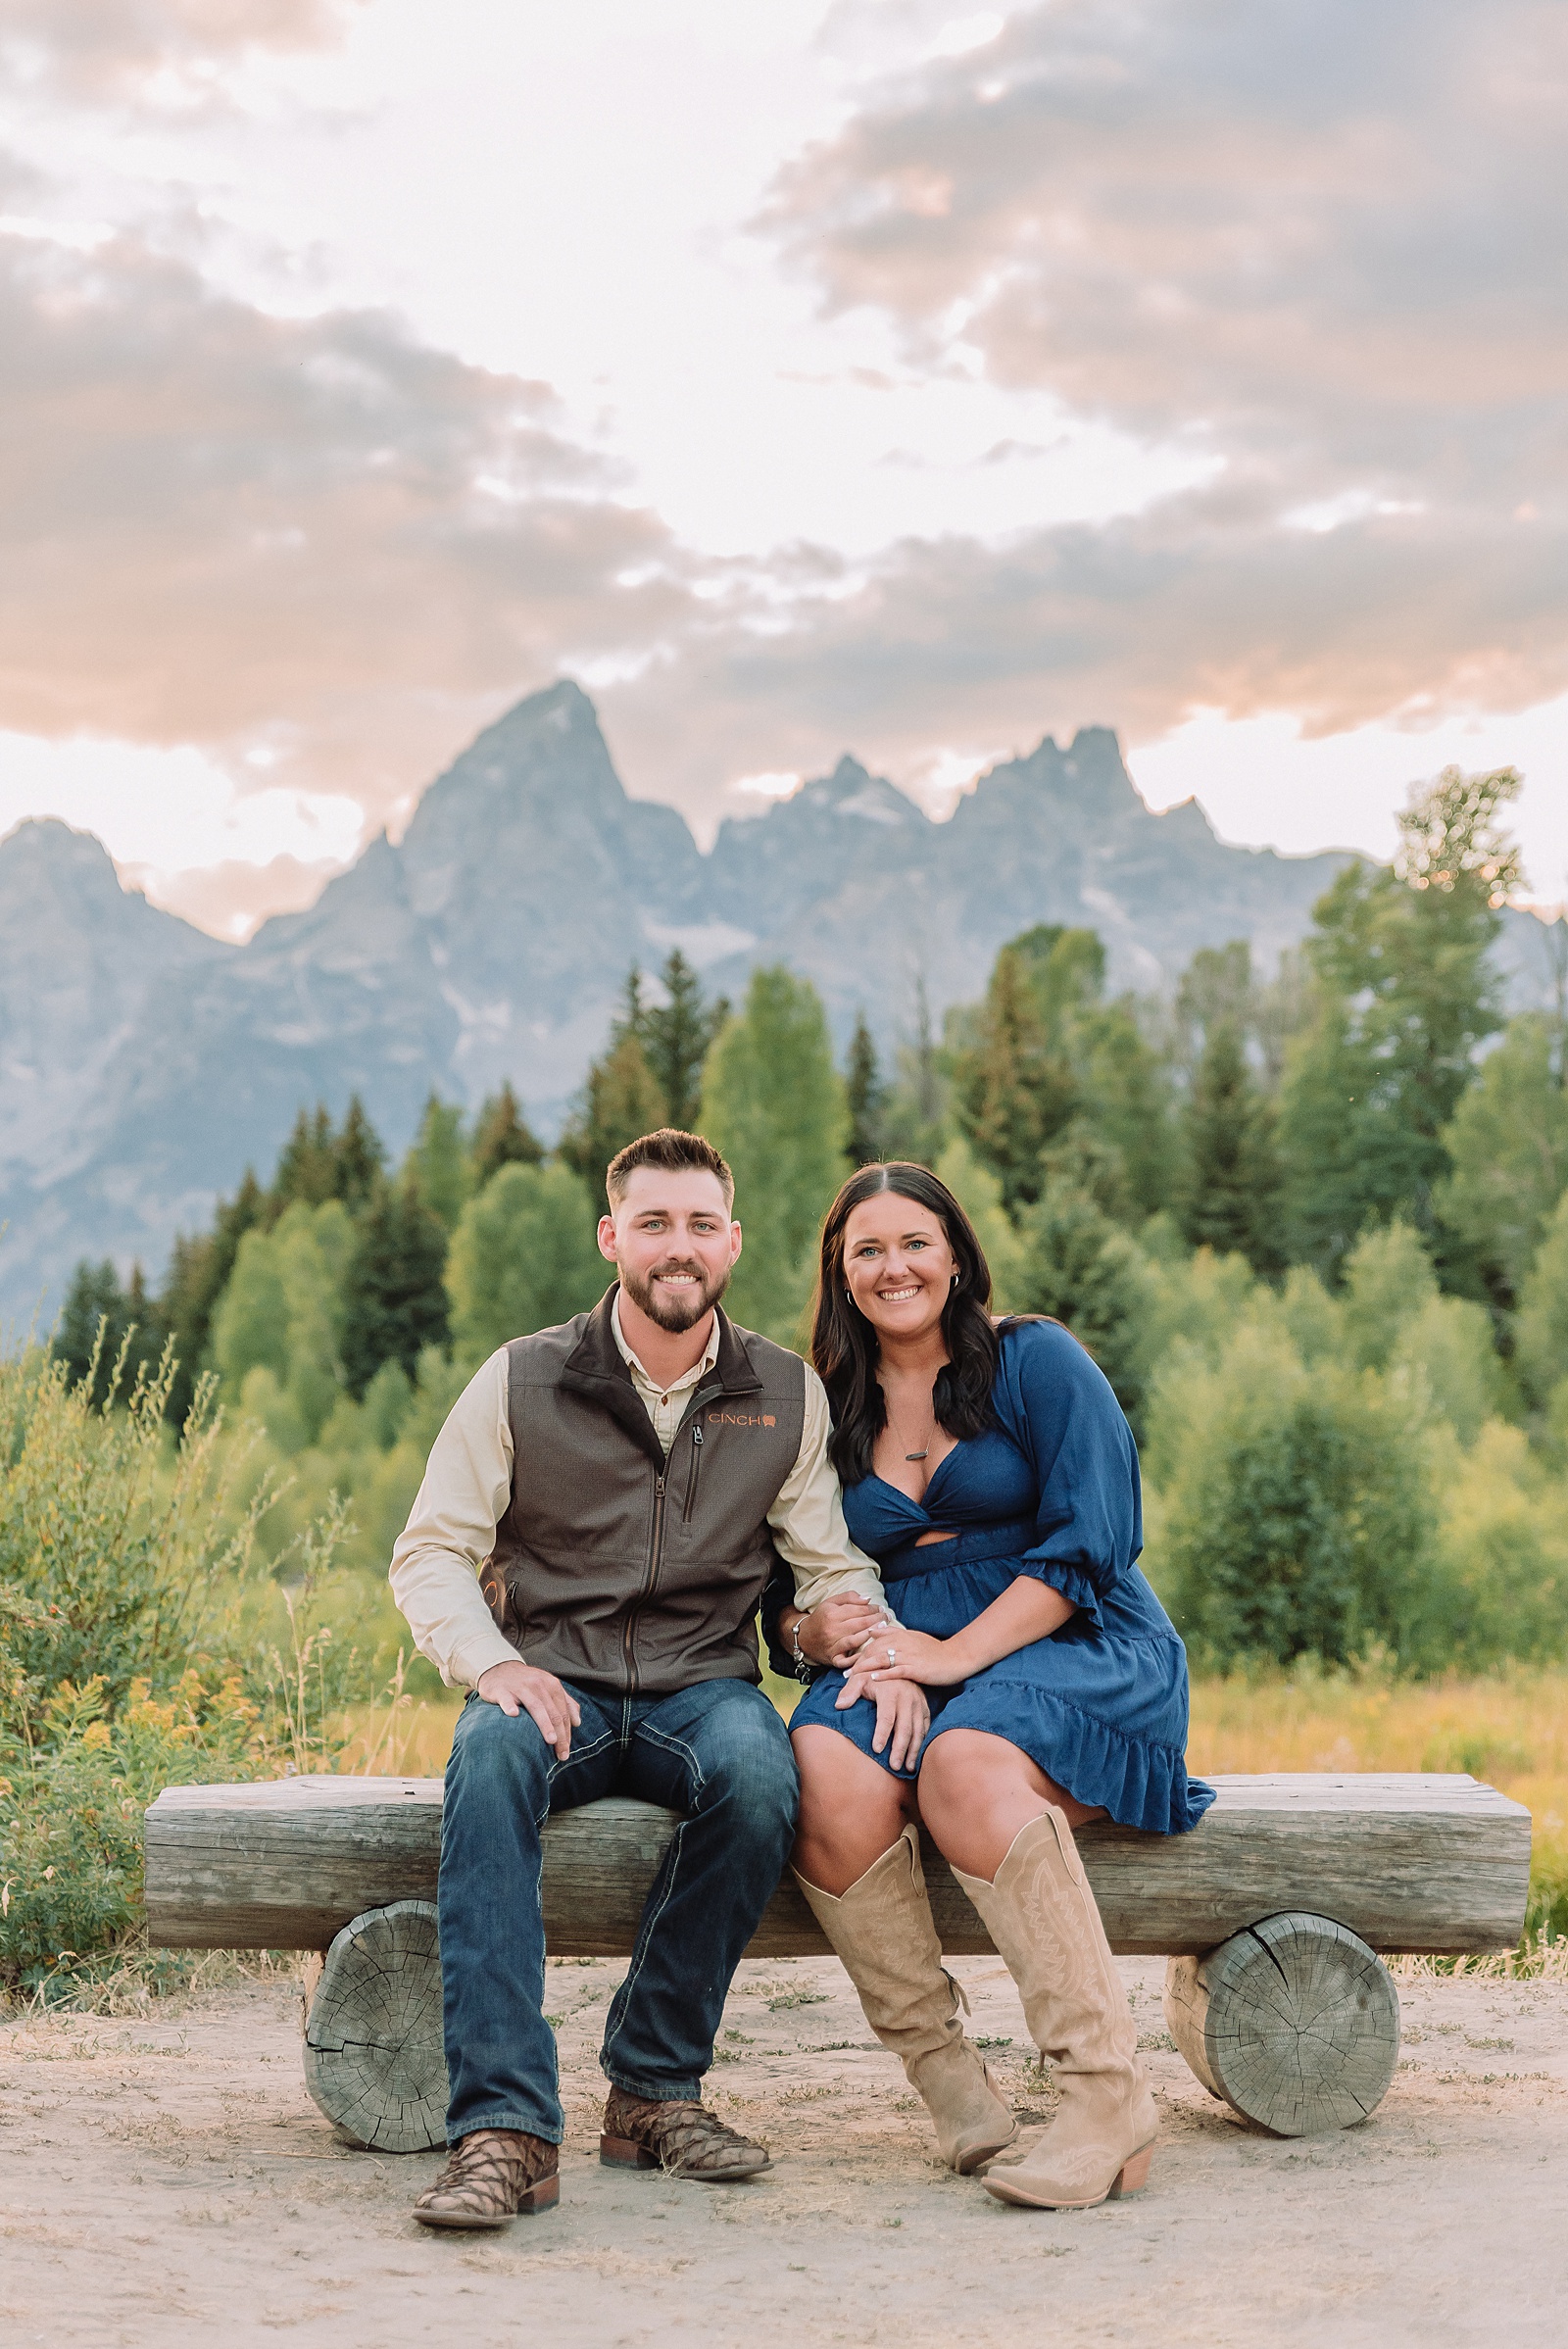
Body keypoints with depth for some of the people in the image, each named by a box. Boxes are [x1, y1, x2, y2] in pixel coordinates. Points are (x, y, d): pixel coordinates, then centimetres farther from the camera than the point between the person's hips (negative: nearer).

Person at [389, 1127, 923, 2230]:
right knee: (489, 1761, -36)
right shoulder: (522, 1382, 2)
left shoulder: (787, 1395, 8)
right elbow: (430, 1554, 1)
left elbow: (835, 1563, 10)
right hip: (553, 1683, -1)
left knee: (760, 1776, -34)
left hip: (703, 1686, 1)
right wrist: (496, 1664, -18)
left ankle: (656, 2084, -17)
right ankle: (504, 2127, -38)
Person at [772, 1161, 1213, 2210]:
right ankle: (939, 2070, -21)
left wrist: (954, 1653, -17)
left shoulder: (1035, 1359, 2)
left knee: (964, 1766, -37)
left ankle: (1111, 2093, -33)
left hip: (1075, 1650, -4)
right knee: (828, 1773, -31)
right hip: (905, 1662, 4)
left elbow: (1088, 1542, -8)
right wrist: (817, 1630, -9)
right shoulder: (828, 1410, 16)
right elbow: (787, 1592, 16)